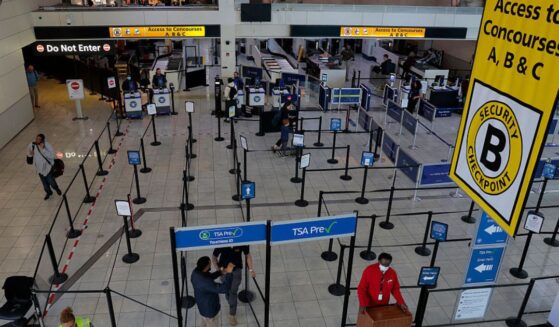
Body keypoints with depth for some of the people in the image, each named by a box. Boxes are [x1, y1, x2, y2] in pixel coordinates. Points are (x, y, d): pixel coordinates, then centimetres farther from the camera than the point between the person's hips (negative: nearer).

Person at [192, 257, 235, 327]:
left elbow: (209, 277, 5)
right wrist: (228, 273, -42)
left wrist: (220, 272, -6)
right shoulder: (205, 282, -43)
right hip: (209, 309, -7)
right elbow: (224, 289, -44)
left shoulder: (196, 271, -15)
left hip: (202, 304, 7)